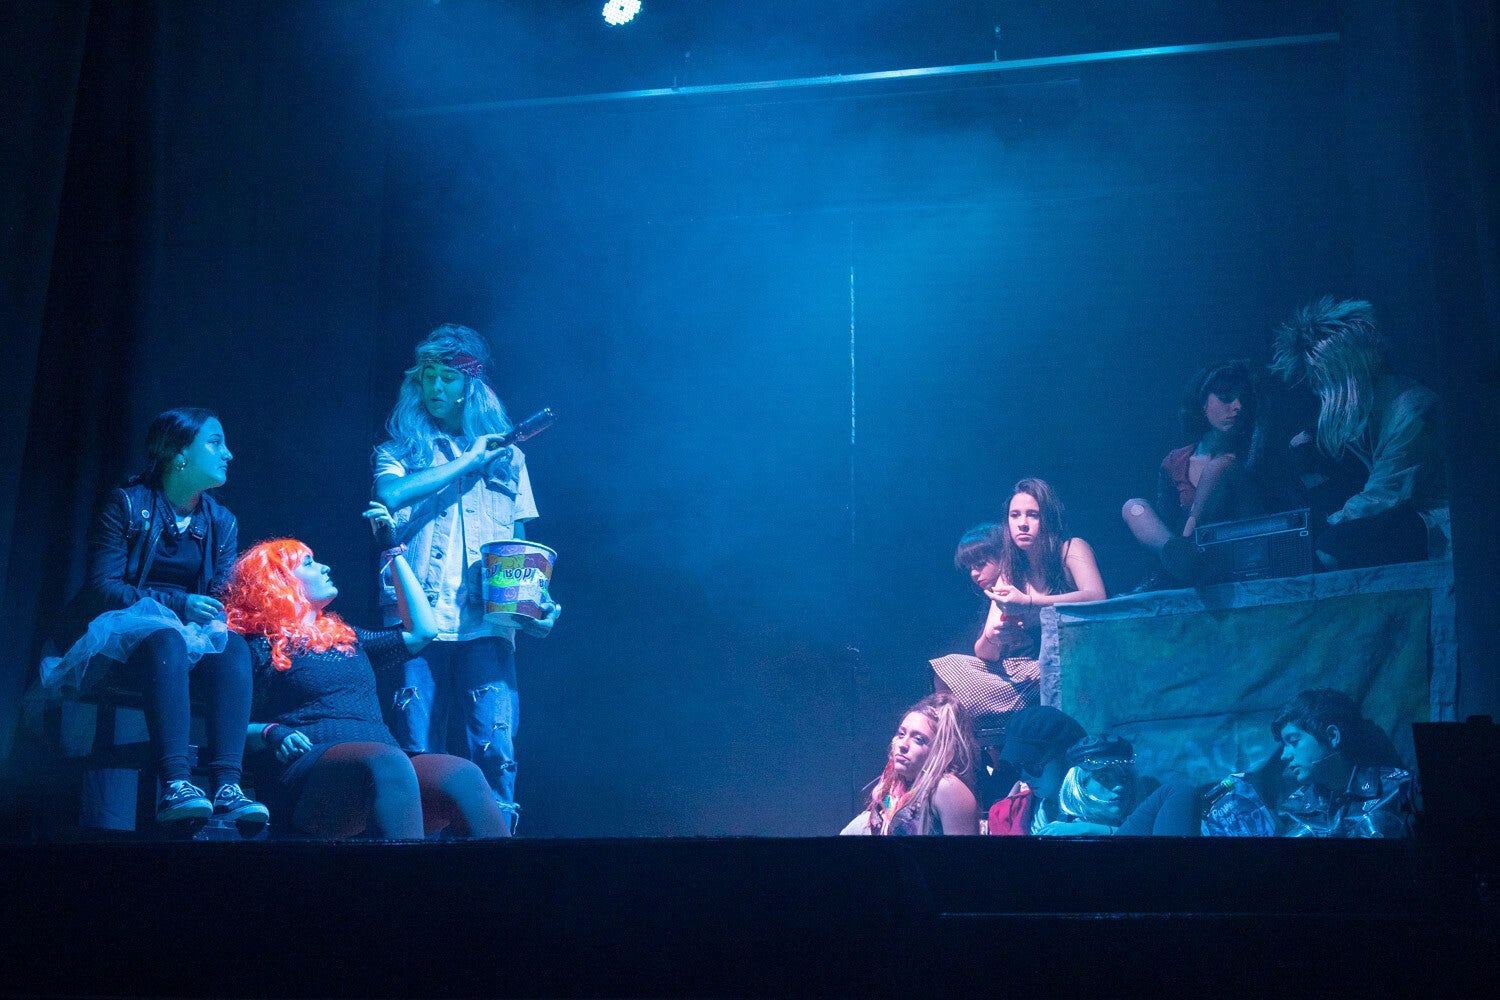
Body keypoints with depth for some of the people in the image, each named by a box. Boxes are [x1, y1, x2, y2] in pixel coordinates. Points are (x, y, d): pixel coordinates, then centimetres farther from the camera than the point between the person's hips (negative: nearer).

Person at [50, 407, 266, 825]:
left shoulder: (222, 523, 14)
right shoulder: (127, 504, 0)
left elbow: (222, 602, 8)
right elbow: (101, 587, -10)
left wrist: (213, 616, -17)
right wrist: (177, 605, -21)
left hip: (188, 639, 4)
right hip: (116, 643, -4)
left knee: (234, 647, -29)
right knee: (165, 638, -38)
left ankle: (226, 786, -43)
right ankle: (175, 785, -49)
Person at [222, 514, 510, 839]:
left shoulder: (346, 638, 30)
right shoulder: (261, 646, 13)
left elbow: (423, 629, 28)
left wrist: (395, 551, 33)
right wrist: (272, 733, -16)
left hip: (386, 765, 5)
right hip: (310, 767, -5)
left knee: (463, 775, -28)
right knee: (388, 762, -40)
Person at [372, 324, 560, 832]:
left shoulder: (506, 454, 17)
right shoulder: (398, 450, 13)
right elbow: (390, 493, -10)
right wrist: (467, 462, -5)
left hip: (486, 623, 1)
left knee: (496, 749, -9)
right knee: (417, 757, -1)